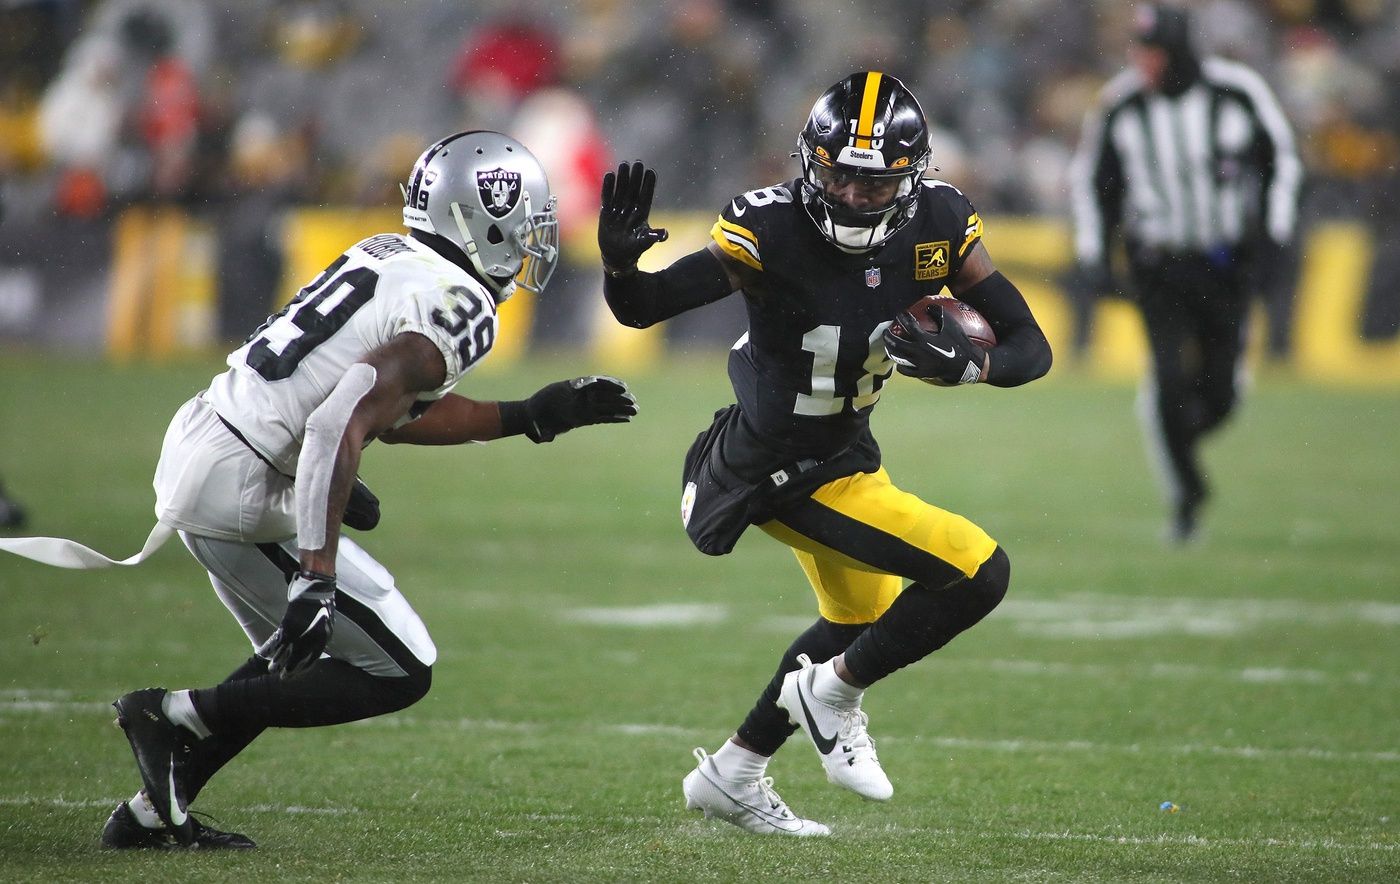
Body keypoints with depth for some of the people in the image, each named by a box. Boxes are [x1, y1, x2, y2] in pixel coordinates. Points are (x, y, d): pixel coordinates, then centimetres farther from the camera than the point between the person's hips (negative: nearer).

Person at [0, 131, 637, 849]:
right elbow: (343, 425, -27)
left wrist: (530, 418, 26)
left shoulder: (391, 255, 12)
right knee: (399, 673, 0)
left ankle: (151, 814, 24)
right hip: (242, 495, -9)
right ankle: (177, 715, -1)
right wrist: (317, 577, -32)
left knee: (299, 659, 26)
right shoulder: (455, 308, -15)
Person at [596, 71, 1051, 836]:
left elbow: (1031, 348, -15)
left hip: (841, 450, 7)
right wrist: (619, 261, -45)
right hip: (779, 473, -7)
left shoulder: (937, 227, -15)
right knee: (978, 573, -15)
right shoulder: (773, 230, -29)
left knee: (859, 617, 30)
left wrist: (964, 364, -36)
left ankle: (733, 773, 48)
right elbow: (641, 309, -23)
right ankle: (833, 691, 7)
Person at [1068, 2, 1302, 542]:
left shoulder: (1237, 92, -8)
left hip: (1226, 263, 1)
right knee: (1171, 381, -14)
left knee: (1219, 394, 0)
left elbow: (1280, 157, 6)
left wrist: (1276, 224, -3)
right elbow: (1090, 178, 8)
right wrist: (1091, 246, 0)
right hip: (1158, 266, -1)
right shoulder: (1119, 106, -6)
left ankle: (1179, 438, 35)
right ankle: (1186, 495, 3)